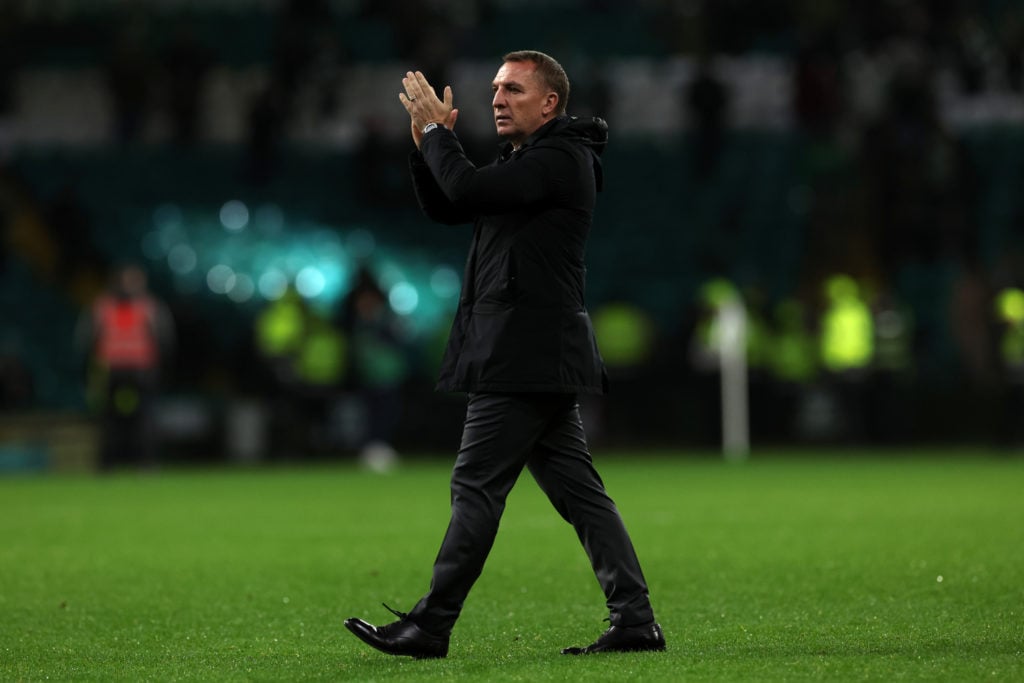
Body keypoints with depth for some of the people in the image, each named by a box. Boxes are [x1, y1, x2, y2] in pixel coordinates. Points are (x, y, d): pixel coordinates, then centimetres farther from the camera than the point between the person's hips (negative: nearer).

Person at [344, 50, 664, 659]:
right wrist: (427, 138, 8)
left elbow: (469, 189, -21)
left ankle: (431, 626, -4)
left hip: (525, 358, -10)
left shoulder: (561, 159, -10)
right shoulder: (526, 163, 21)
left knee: (477, 486, -7)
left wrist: (436, 130, -6)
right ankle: (635, 620, 5)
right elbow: (444, 206, 22)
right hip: (538, 358, 10)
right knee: (578, 489, 6)